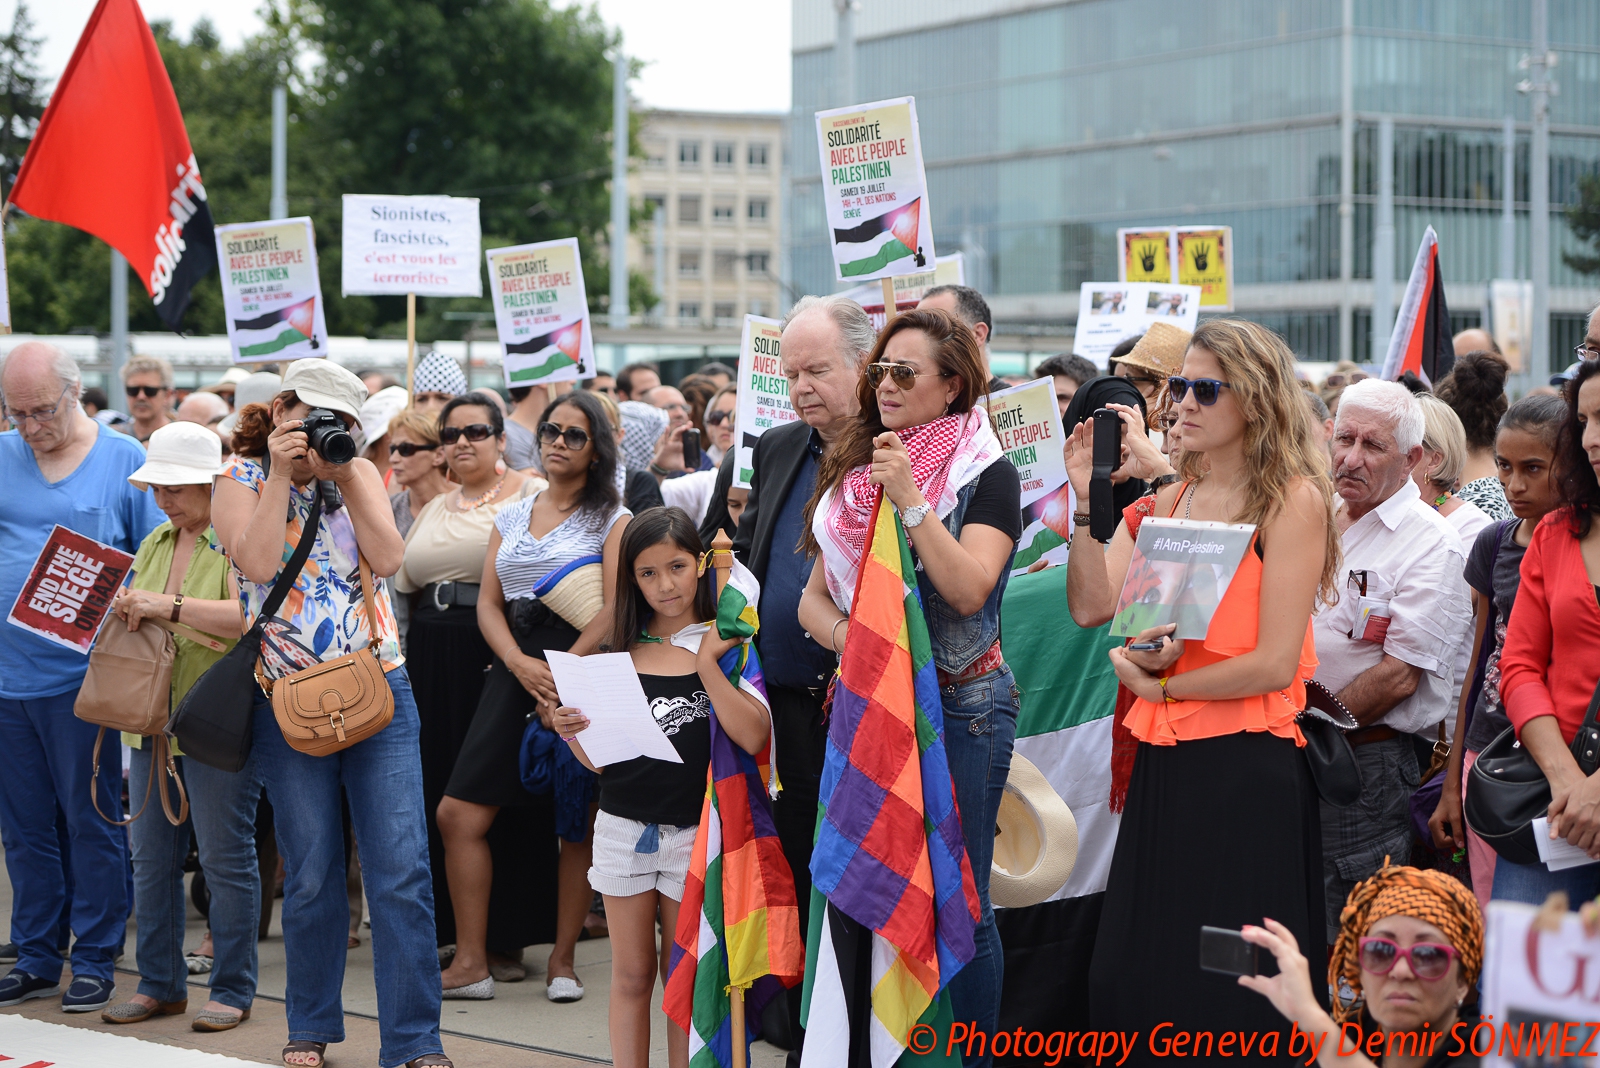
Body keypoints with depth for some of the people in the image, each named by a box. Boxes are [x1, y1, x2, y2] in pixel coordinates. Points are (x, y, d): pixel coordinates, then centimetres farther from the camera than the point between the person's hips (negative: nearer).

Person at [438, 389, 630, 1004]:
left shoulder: (612, 520, 3)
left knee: (577, 825, -1)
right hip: (513, 672, 4)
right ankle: (471, 963, 0)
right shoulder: (512, 516, 17)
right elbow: (488, 603, 10)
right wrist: (521, 665, -8)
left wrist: (561, 674, -16)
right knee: (460, 813, -5)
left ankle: (562, 960, 10)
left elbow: (614, 611, -7)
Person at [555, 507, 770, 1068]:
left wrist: (706, 662, -19)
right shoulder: (621, 653, 7)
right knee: (631, 975, 7)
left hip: (692, 832, -2)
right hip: (623, 827, 3)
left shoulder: (727, 648, -2)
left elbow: (752, 736, -16)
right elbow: (600, 761, 10)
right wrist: (573, 732, -10)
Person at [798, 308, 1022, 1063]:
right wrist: (847, 636, -10)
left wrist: (912, 501, -22)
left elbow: (969, 589, -19)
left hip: (960, 706, -6)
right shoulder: (857, 473, 11)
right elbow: (815, 596, 11)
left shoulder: (987, 475, -5)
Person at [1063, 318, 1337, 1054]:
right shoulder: (1168, 498, 12)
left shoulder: (1291, 499, -7)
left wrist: (1160, 686, -6)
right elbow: (1090, 607, 0)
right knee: (1130, 980, 11)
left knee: (1225, 999, 0)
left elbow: (1275, 663, -13)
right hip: (1163, 763, 7)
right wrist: (1090, 501, -8)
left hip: (1246, 770, -7)